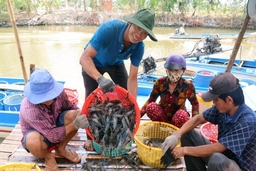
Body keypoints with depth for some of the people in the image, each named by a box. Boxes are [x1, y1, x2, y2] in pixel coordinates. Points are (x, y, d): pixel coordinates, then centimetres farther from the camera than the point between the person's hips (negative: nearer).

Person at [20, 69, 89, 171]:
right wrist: (75, 125, -37)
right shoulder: (29, 110, -37)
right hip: (35, 133, -4)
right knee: (34, 142, -40)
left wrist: (81, 116, -25)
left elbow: (70, 107, -6)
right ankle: (48, 157, -1)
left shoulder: (57, 92, -25)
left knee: (73, 115, -24)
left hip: (54, 125, 5)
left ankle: (60, 149, 3)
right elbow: (53, 135, -33)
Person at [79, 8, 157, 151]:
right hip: (93, 62, -3)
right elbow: (85, 58, -45)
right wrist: (100, 78, -61)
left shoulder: (139, 47, -27)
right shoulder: (109, 29, -40)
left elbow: (132, 78, -25)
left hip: (115, 63, 4)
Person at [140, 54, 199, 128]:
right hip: (162, 115, 2)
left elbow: (195, 104, -2)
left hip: (177, 118, -1)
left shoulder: (187, 86, -17)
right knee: (151, 107, -30)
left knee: (182, 115, -37)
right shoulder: (160, 82, -14)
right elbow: (150, 100, -7)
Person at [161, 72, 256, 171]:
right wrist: (176, 135, -17)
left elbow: (216, 148, -32)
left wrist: (184, 150, -23)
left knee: (217, 160, -39)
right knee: (187, 134, -4)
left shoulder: (247, 121, -31)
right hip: (222, 154, 7)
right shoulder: (223, 108, -11)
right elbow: (198, 118, -2)